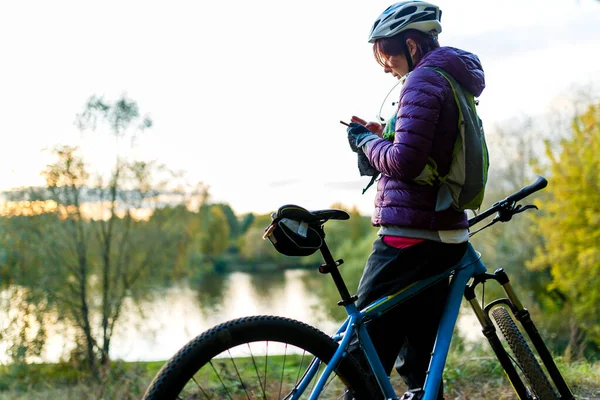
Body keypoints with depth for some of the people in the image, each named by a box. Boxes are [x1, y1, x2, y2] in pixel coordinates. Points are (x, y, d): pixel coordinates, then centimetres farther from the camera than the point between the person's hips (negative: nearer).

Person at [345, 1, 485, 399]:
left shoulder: (423, 81, -11)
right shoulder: (454, 82, 19)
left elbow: (404, 162, -19)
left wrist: (366, 140, -2)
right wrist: (384, 135, 11)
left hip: (409, 236, -10)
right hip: (442, 236, 10)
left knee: (363, 363, -7)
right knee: (419, 363, 17)